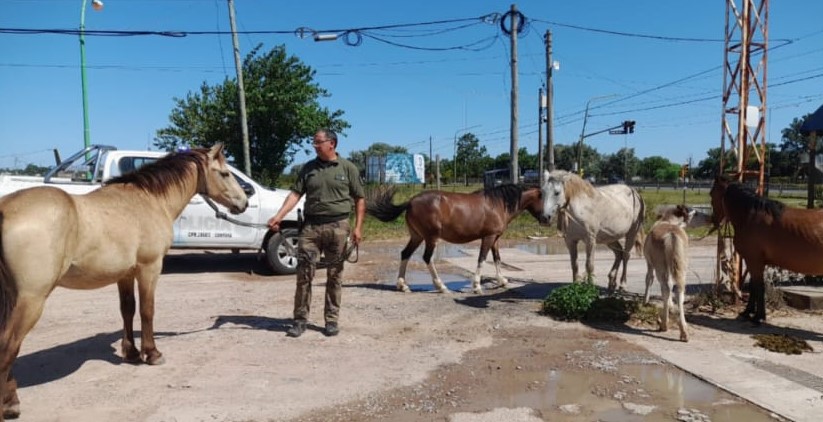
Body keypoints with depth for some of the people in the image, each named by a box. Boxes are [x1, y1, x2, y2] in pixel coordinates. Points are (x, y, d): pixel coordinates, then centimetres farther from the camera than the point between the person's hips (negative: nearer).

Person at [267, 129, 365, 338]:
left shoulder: (348, 168, 2)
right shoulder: (308, 168, 9)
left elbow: (359, 199, 3)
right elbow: (295, 194, 2)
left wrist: (358, 227, -6)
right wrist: (279, 216, -11)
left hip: (338, 226, -2)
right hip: (310, 226, 2)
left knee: (335, 275, 6)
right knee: (304, 273, 1)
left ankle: (331, 320, 17)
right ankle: (300, 320, 11)